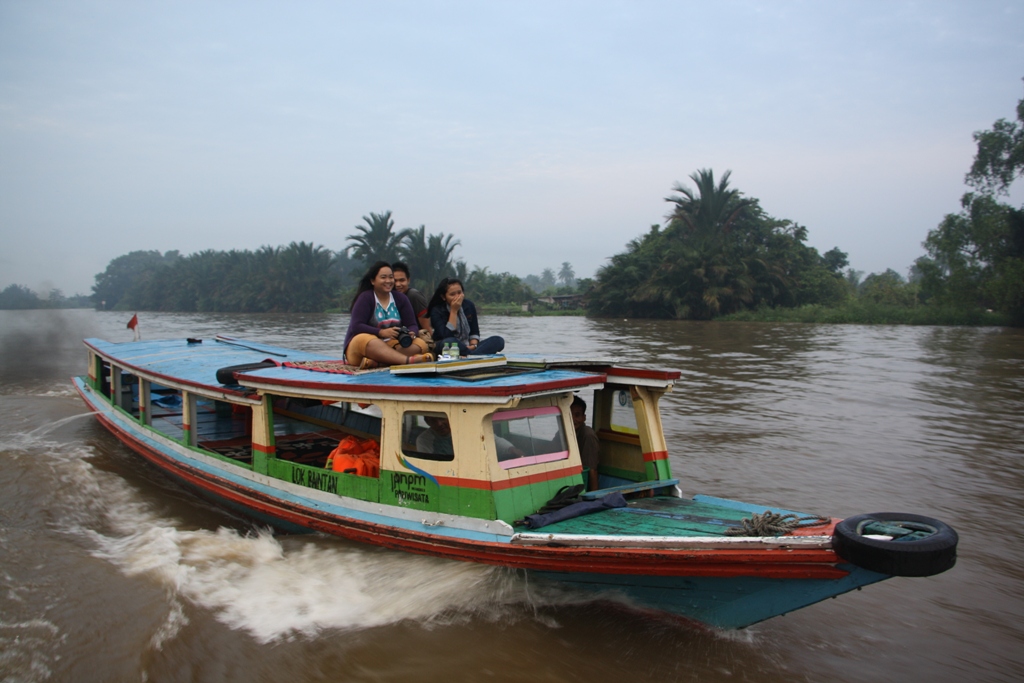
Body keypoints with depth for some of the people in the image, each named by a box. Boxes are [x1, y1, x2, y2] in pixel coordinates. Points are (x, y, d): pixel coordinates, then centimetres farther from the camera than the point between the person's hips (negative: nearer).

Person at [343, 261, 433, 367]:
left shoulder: (400, 298, 11)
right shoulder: (365, 298, -3)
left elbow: (412, 325, 6)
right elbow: (356, 326, -14)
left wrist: (410, 333, -20)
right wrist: (381, 332, -29)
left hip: (391, 345, 5)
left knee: (421, 344, -22)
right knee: (370, 342, -39)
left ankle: (374, 362, -44)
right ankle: (409, 360, -62)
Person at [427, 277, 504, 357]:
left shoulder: (469, 305, 6)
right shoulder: (437, 311, -8)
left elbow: (475, 331, 11)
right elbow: (446, 336, -22)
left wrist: (473, 345, -11)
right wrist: (454, 311, -20)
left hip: (468, 348, 5)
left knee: (498, 341, -17)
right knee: (449, 342, -41)